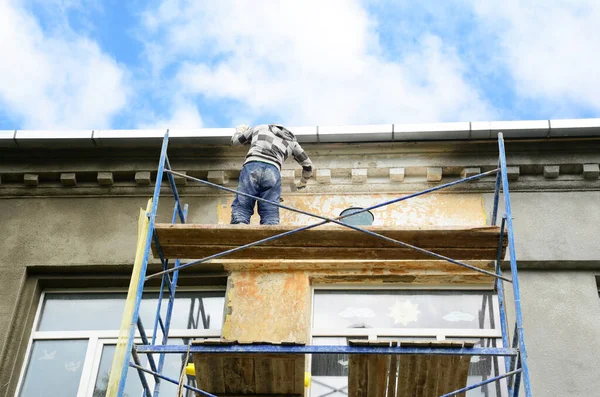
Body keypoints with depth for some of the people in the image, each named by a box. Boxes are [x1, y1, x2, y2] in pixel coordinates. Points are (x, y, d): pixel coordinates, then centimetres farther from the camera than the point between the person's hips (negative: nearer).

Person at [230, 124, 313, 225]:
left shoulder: (259, 128, 33)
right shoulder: (291, 141, 34)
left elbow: (235, 141, 41)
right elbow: (308, 165, 40)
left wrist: (240, 129, 65)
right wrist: (303, 182, 61)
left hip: (251, 166, -1)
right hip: (273, 171, 1)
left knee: (240, 208, -7)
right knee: (270, 215, -2)